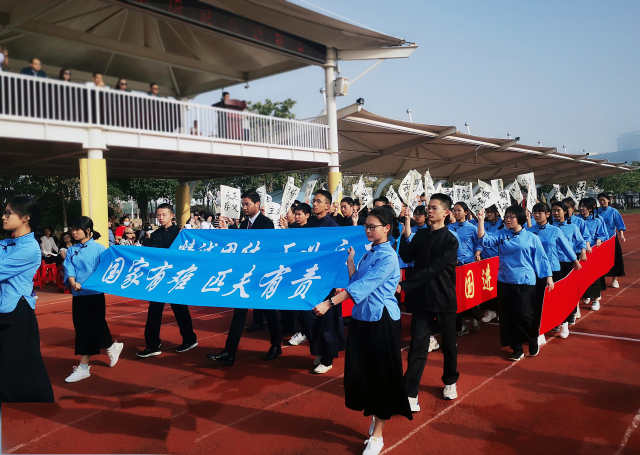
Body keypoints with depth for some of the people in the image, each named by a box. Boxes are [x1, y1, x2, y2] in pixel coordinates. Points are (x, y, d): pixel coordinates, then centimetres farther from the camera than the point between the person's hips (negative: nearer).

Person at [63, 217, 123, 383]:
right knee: (82, 329, 9)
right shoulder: (71, 251, 8)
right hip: (78, 295, 5)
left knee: (96, 327, 0)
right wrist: (73, 282, -23)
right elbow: (68, 268, -4)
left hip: (95, 294, -5)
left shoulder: (99, 249, -6)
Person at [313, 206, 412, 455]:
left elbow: (362, 285, -24)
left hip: (382, 321, -8)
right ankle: (374, 416, 35)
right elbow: (356, 282, 6)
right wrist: (350, 258, 1)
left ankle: (377, 435, 14)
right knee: (361, 372, 11)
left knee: (382, 376, 2)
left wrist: (329, 303, -29)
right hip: (362, 317, 8)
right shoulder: (369, 253, 11)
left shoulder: (387, 257, -15)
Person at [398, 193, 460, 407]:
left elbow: (432, 270, -21)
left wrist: (404, 285, -26)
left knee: (448, 344, 14)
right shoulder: (421, 235, 5)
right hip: (421, 299, 3)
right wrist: (405, 236, -17)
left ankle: (450, 382, 38)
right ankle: (410, 395, 2)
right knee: (417, 346, 0)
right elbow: (407, 257, -3)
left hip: (444, 300, -3)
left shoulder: (450, 241, -12)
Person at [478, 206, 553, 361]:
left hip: (526, 283, -3)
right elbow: (484, 239, -7)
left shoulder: (532, 238, 0)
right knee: (507, 317, 6)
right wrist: (481, 220, -16)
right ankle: (517, 349, 20)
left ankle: (533, 340, 26)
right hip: (505, 282, 3)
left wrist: (548, 277, 2)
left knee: (525, 316, -5)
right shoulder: (501, 235, 5)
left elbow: (541, 258, 4)